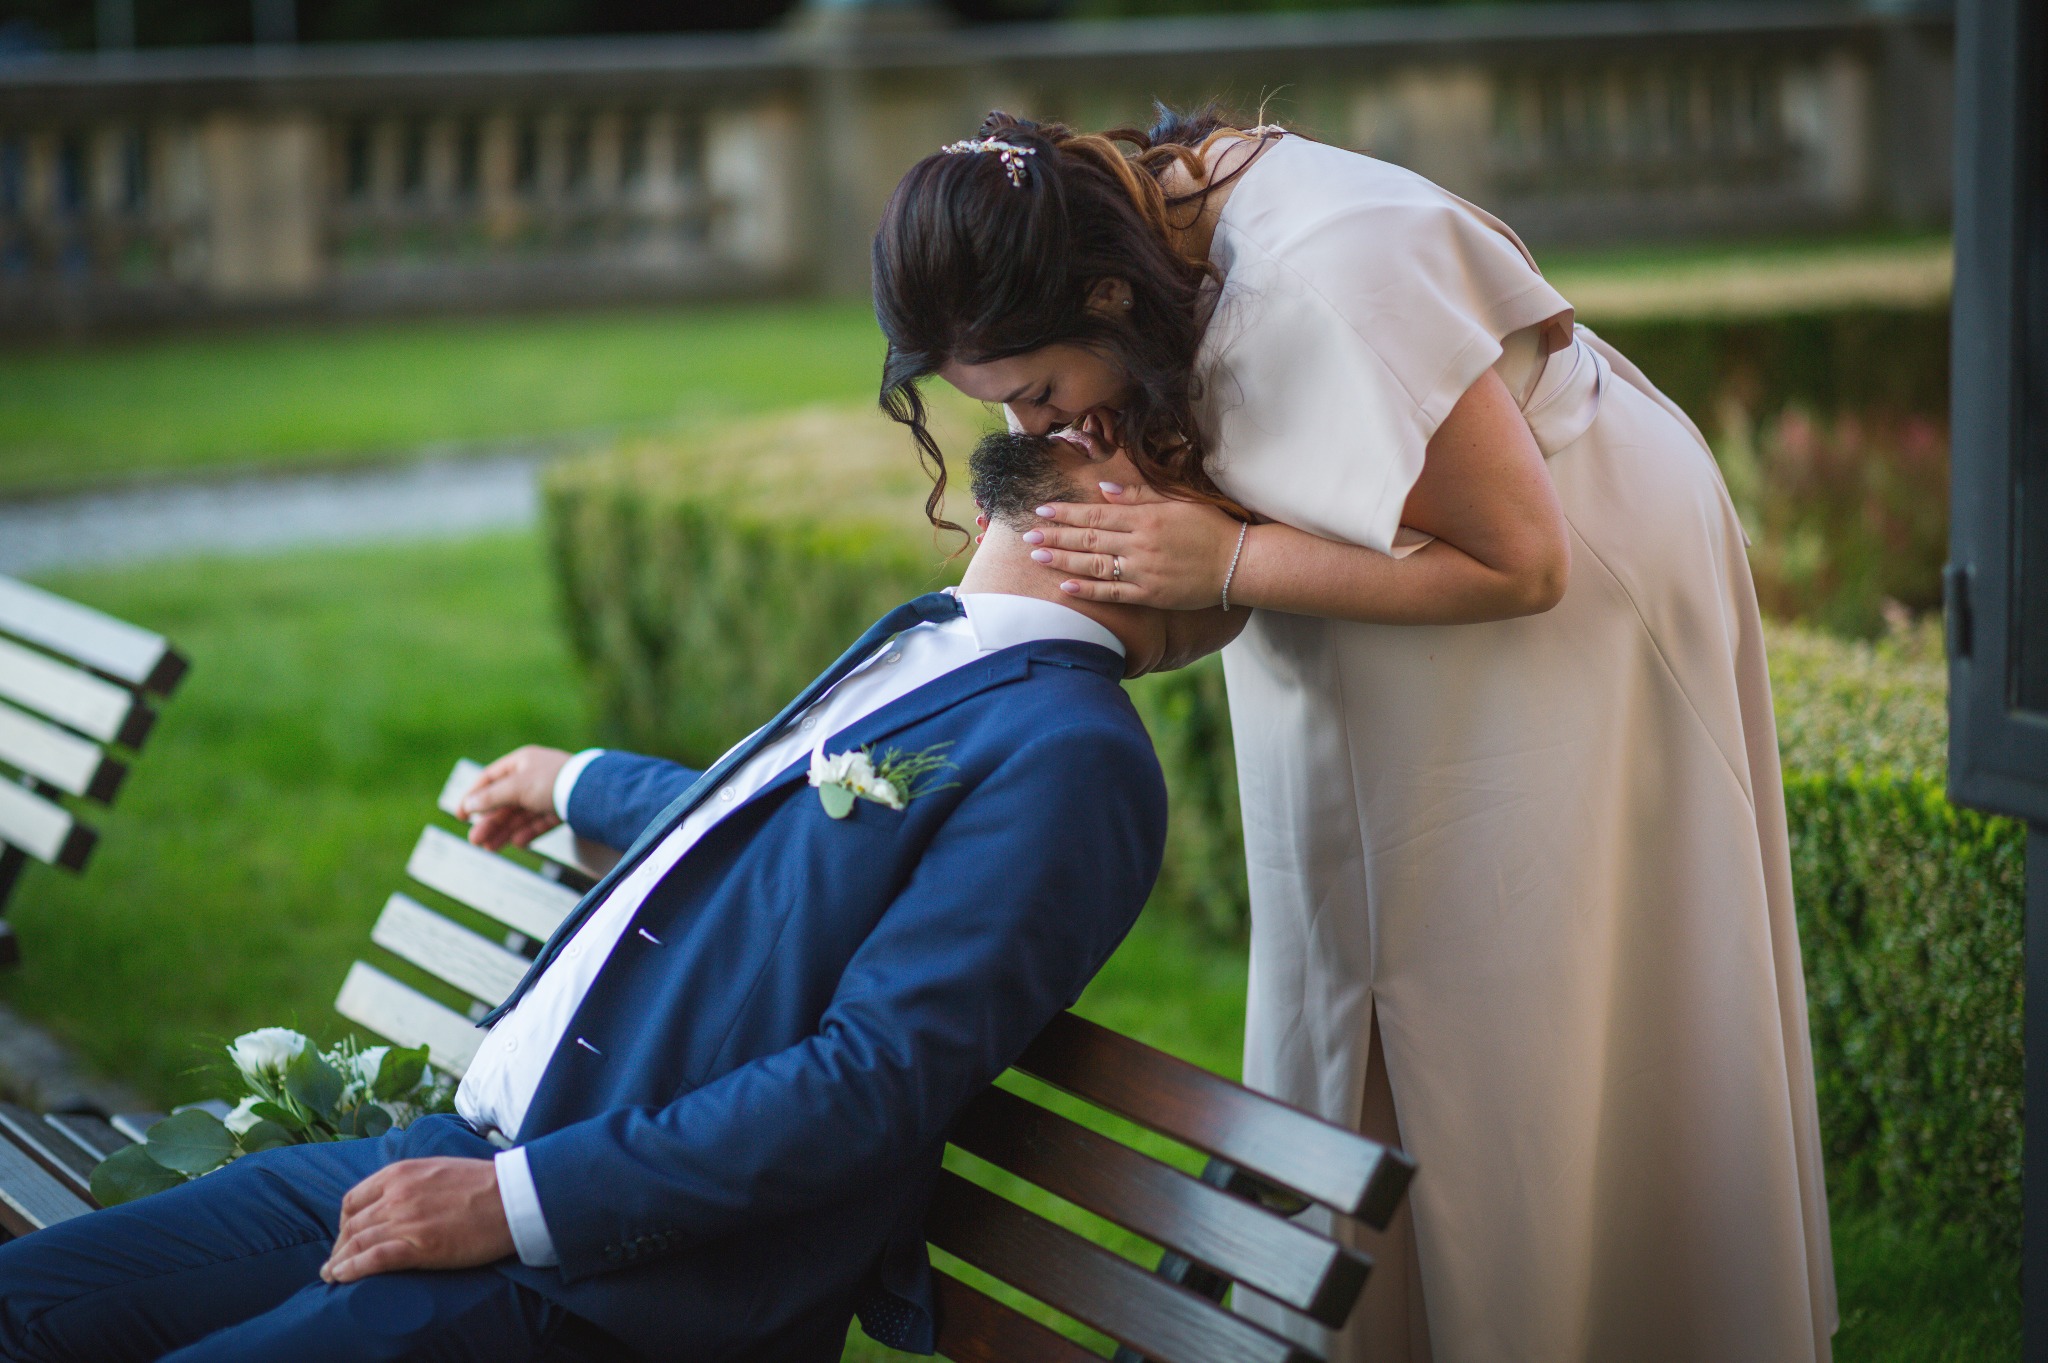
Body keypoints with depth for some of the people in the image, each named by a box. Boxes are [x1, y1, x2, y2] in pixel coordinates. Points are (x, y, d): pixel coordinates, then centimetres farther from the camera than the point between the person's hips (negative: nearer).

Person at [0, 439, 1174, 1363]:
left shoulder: (1073, 756, -13)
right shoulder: (927, 641, 16)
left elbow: (876, 1087, -20)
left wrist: (518, 1201, -20)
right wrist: (585, 785, 54)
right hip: (459, 1155, 9)